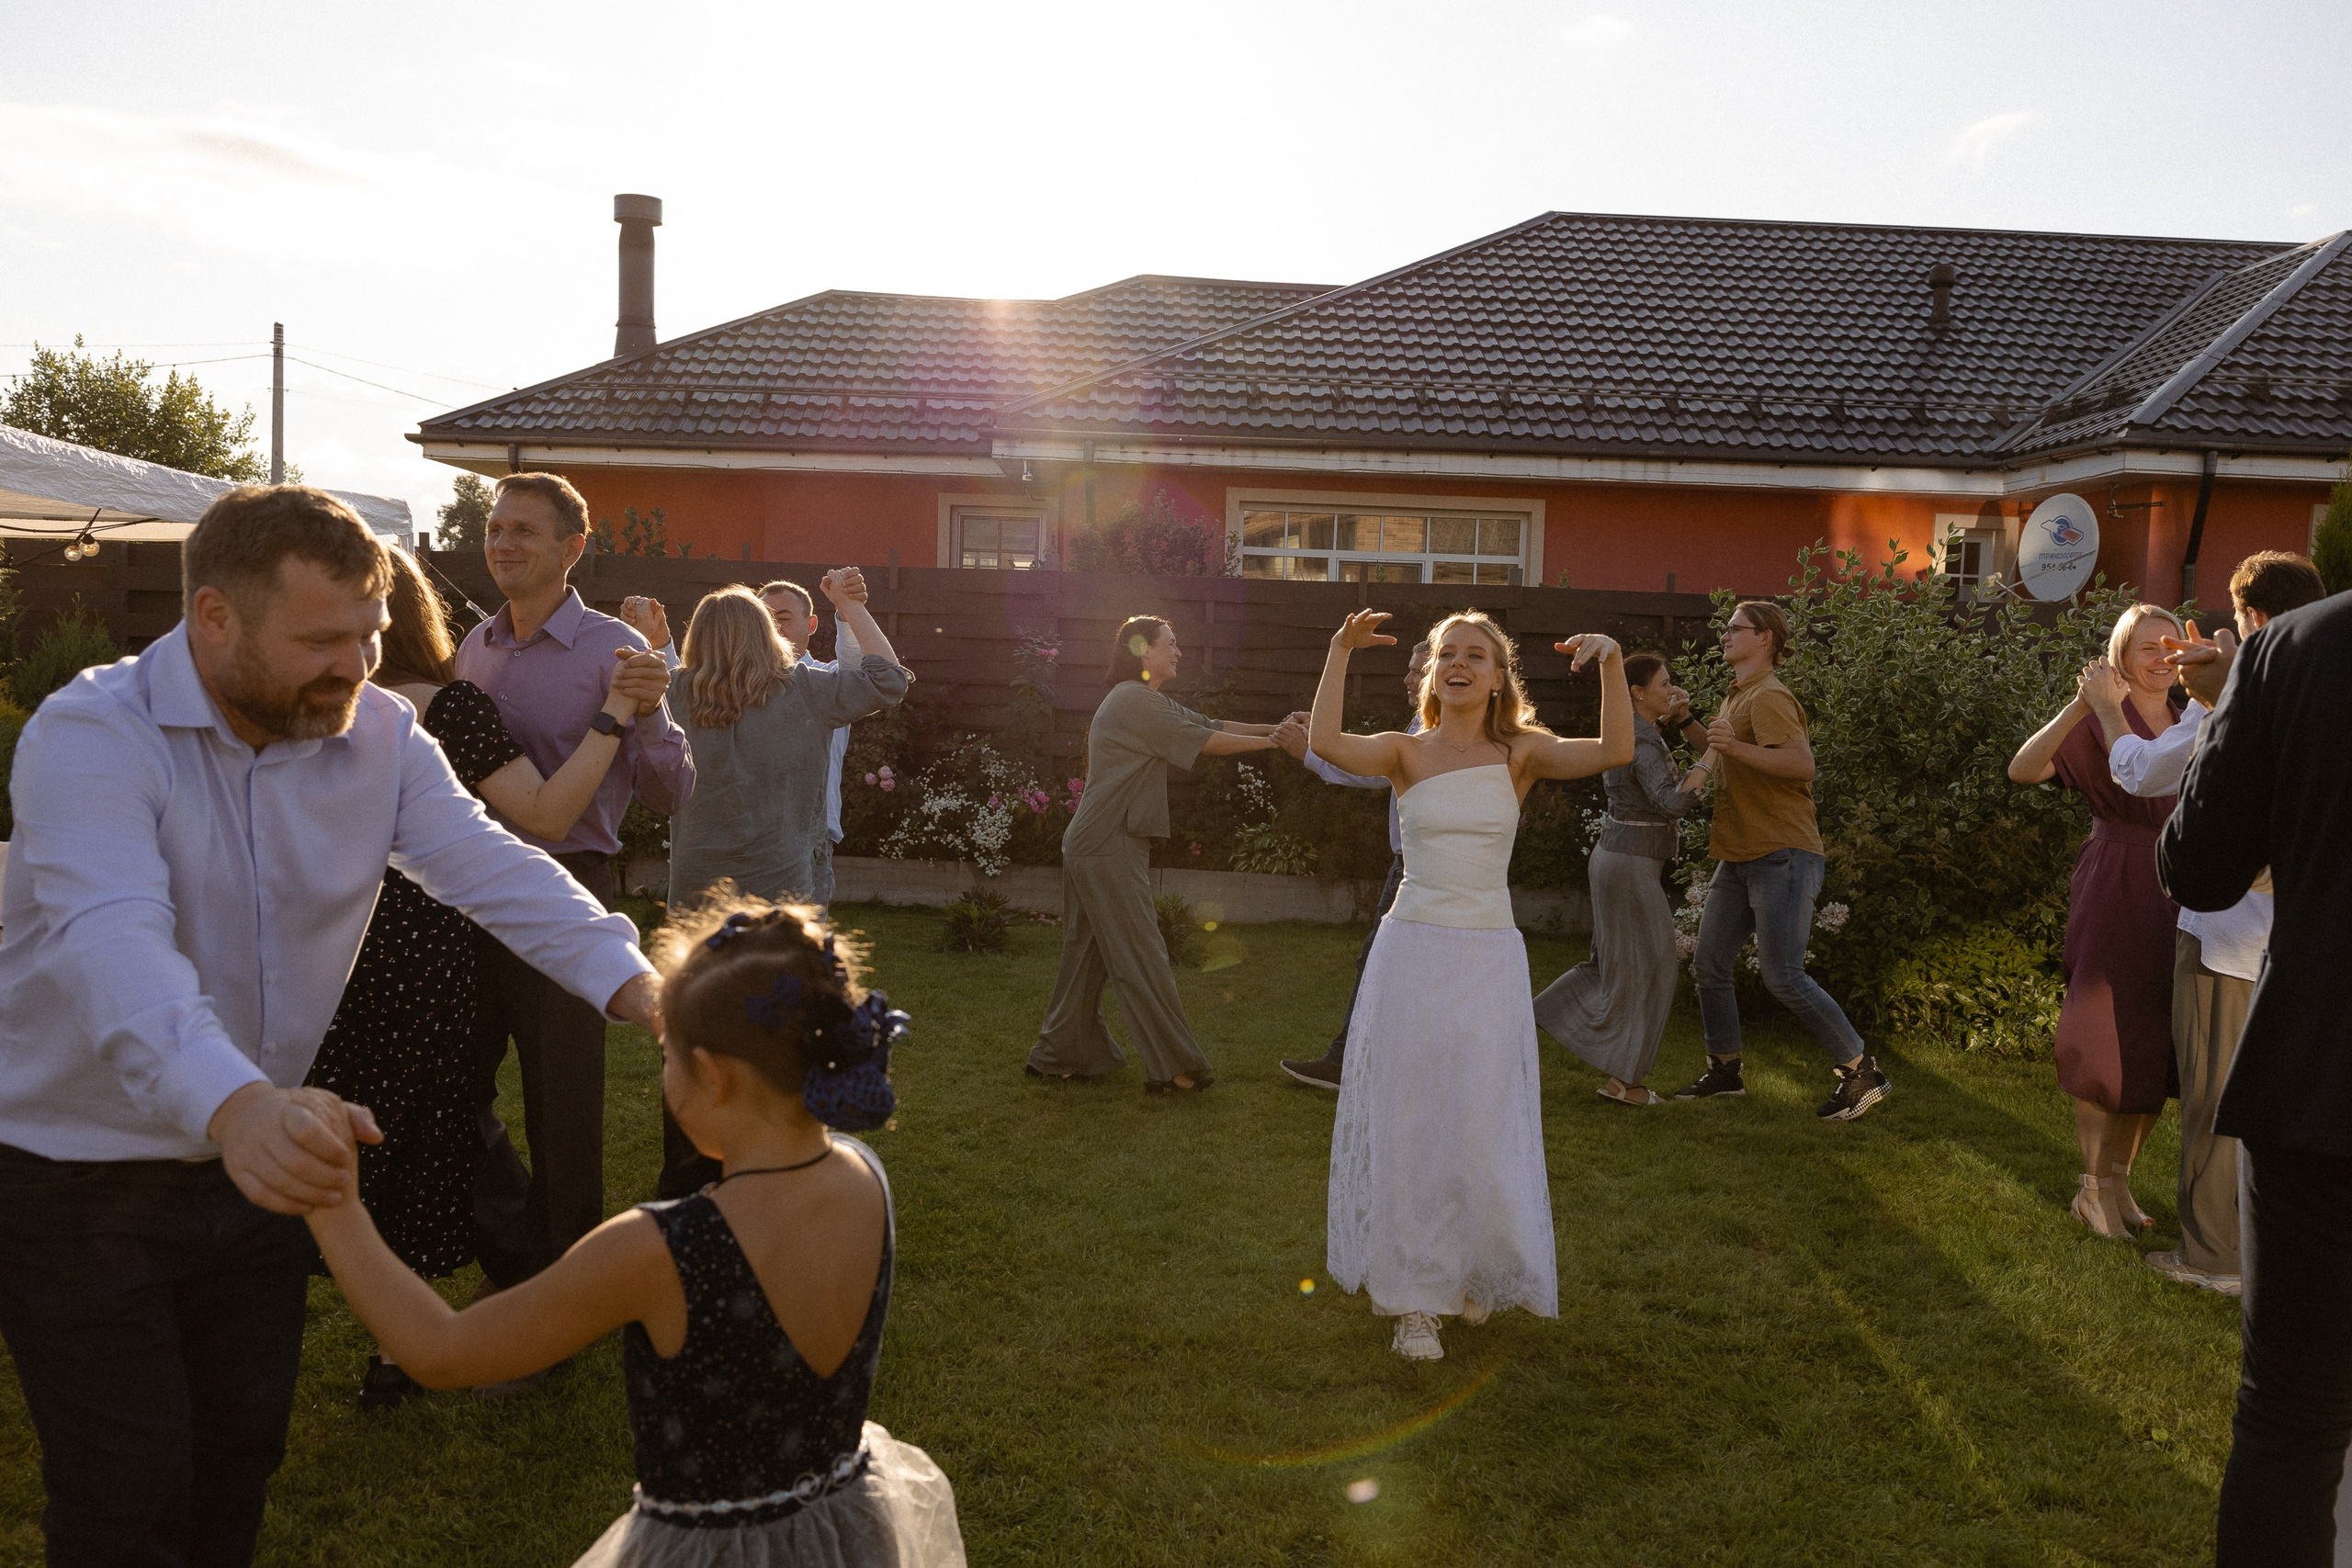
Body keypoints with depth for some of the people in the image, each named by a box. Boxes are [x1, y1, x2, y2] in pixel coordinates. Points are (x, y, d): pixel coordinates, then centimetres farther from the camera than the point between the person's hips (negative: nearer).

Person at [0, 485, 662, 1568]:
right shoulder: (92, 735, -23)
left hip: (260, 1162, 5)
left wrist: (630, 980, -36)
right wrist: (234, 1105, -58)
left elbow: (487, 865, -17)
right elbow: (115, 939, -39)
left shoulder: (378, 734, -6)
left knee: (243, 1451, 20)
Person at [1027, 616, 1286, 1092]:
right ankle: (1172, 1067, 2)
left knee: (1088, 954, 14)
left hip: (1094, 847, 10)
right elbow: (1204, 741, -13)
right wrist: (1270, 742, -5)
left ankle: (1058, 1054, 22)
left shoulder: (1154, 704, 18)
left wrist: (1274, 728, 4)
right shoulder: (1132, 701, -15)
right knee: (1141, 957, -4)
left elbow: (1211, 724, 13)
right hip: (1109, 848, -10)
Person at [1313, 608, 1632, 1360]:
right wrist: (1340, 653, -20)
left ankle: (1476, 1274, 36)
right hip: (1412, 952, 0)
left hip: (1489, 960, 0)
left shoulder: (1520, 753, 2)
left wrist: (1612, 665, -22)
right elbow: (1328, 741, -18)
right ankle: (1415, 1298, 21)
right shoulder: (1407, 752, 1)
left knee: (1483, 1128, 8)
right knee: (1408, 1126, 5)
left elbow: (1615, 752, -13)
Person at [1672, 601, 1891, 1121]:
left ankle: (1862, 1072, 2)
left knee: (1783, 977, -11)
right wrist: (1688, 727, 24)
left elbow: (1803, 764, -27)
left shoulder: (1769, 697, -12)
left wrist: (1736, 747, -35)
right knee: (1710, 966, 9)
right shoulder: (1736, 698, 20)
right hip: (1739, 858, 10)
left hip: (1781, 856, -10)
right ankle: (1724, 1069, 22)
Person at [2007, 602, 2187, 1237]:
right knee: (2109, 1041, 0)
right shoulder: (2095, 720, -8)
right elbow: (2022, 770, -23)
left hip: (2175, 895, 6)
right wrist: (2079, 705, -34)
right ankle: (2095, 1188, 12)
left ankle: (2119, 1179, 24)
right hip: (2114, 893, -6)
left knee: (2158, 1046, 10)